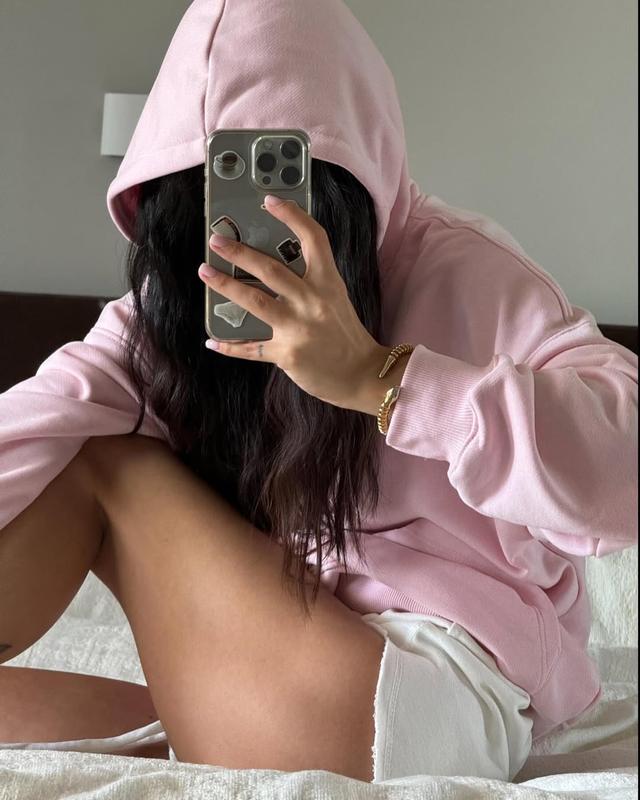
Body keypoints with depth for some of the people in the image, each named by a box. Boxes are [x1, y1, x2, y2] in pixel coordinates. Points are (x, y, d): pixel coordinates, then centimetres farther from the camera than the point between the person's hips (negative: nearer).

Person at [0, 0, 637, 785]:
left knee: (101, 463, -7)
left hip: (438, 699, -5)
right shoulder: (173, 309, 9)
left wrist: (375, 377, -29)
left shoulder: (451, 266, -8)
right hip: (271, 707, 6)